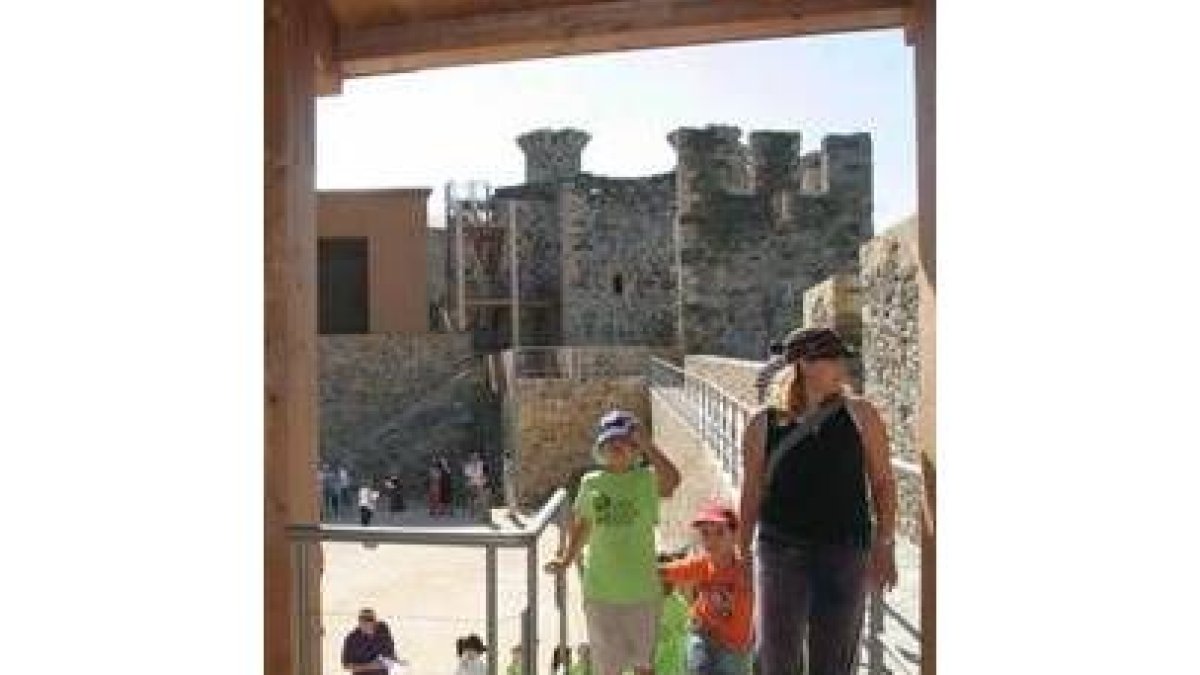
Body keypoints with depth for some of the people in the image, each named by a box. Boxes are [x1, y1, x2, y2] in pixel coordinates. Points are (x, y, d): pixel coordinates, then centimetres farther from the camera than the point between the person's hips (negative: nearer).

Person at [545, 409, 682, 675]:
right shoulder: (590, 483, 0)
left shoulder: (648, 479, -8)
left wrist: (645, 445, -27)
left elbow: (673, 479, -31)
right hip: (600, 591, 2)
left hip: (642, 590, -1)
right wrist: (567, 559, 8)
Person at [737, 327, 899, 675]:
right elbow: (751, 496, 7)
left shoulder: (859, 415, 1)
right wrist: (741, 556, 10)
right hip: (780, 552, -1)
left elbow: (882, 482, 5)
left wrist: (883, 545, -2)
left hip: (846, 553, 1)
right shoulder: (763, 425, -1)